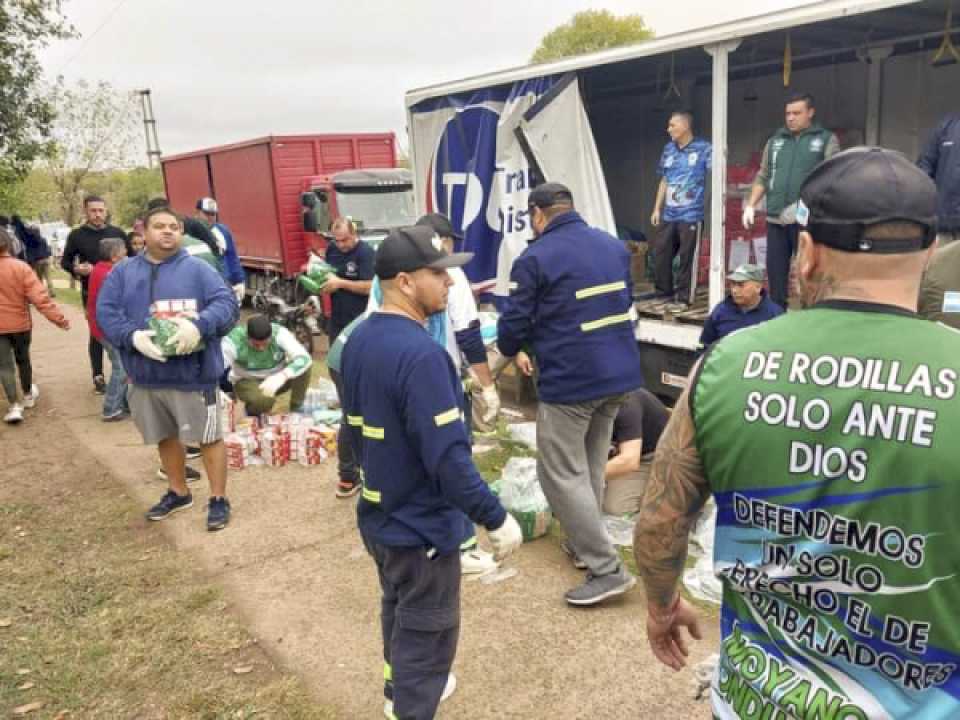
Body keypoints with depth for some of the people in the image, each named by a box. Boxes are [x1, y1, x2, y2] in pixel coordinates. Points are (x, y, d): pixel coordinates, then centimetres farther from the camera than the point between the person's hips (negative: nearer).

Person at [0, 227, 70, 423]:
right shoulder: (21, 267, -13)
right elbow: (39, 297, -18)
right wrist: (58, 318, -15)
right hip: (20, 323, 1)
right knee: (23, 360, 20)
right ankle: (28, 395, 38)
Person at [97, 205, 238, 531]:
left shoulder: (197, 269, -3)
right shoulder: (123, 272, 8)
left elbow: (227, 304, -12)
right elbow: (105, 313, -1)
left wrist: (199, 325, -31)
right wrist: (132, 336, -20)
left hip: (192, 374, -4)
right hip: (145, 375, 4)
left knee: (208, 437, 3)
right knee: (165, 437, 19)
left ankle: (219, 499, 18)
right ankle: (178, 493, 39)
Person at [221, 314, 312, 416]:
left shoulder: (279, 333, -25)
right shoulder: (234, 339, -26)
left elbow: (305, 358, -35)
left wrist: (281, 376, -51)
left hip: (277, 378, 2)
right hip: (248, 381, -2)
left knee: (303, 366, -27)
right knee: (265, 400, -36)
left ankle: (296, 410, -7)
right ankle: (252, 416, 1)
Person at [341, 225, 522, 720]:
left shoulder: (358, 341, 0)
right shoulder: (421, 354, -29)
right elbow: (448, 458, -30)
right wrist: (496, 519, -20)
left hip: (377, 515, 9)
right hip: (420, 526, -9)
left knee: (397, 611, 29)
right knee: (427, 635, 10)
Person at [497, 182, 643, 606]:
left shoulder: (535, 258, -12)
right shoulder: (614, 246, 11)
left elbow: (514, 323, -9)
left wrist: (512, 351, 13)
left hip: (570, 379, -8)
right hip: (620, 373, 8)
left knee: (561, 475, 1)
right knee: (591, 465, 21)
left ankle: (607, 570, 1)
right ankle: (584, 542, 34)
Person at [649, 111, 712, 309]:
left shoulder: (703, 148, -4)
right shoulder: (668, 149, 12)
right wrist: (657, 209, 15)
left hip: (691, 215, -6)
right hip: (668, 215, 6)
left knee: (687, 258, -1)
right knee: (660, 254, 8)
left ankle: (683, 298, 11)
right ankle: (664, 294, 23)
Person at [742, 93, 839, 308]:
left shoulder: (826, 140, 3)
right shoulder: (775, 141, 15)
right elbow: (762, 177, 18)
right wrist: (751, 205, 5)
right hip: (776, 219, 4)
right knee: (775, 268, 7)